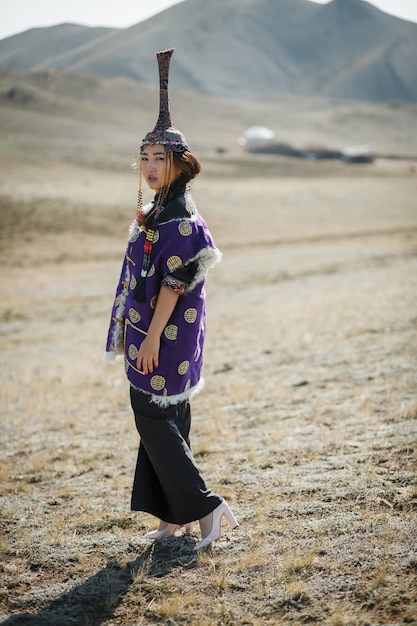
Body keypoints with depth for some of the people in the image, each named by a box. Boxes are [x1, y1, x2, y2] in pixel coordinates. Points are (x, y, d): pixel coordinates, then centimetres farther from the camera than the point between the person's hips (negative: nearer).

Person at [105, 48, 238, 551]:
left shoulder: (180, 218, -17)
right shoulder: (159, 210, 13)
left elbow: (173, 283, -21)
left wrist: (152, 337, -21)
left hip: (166, 334, -10)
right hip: (151, 330, 10)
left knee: (155, 418, -6)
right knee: (164, 419, 12)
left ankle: (202, 506, 1)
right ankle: (176, 513, 20)